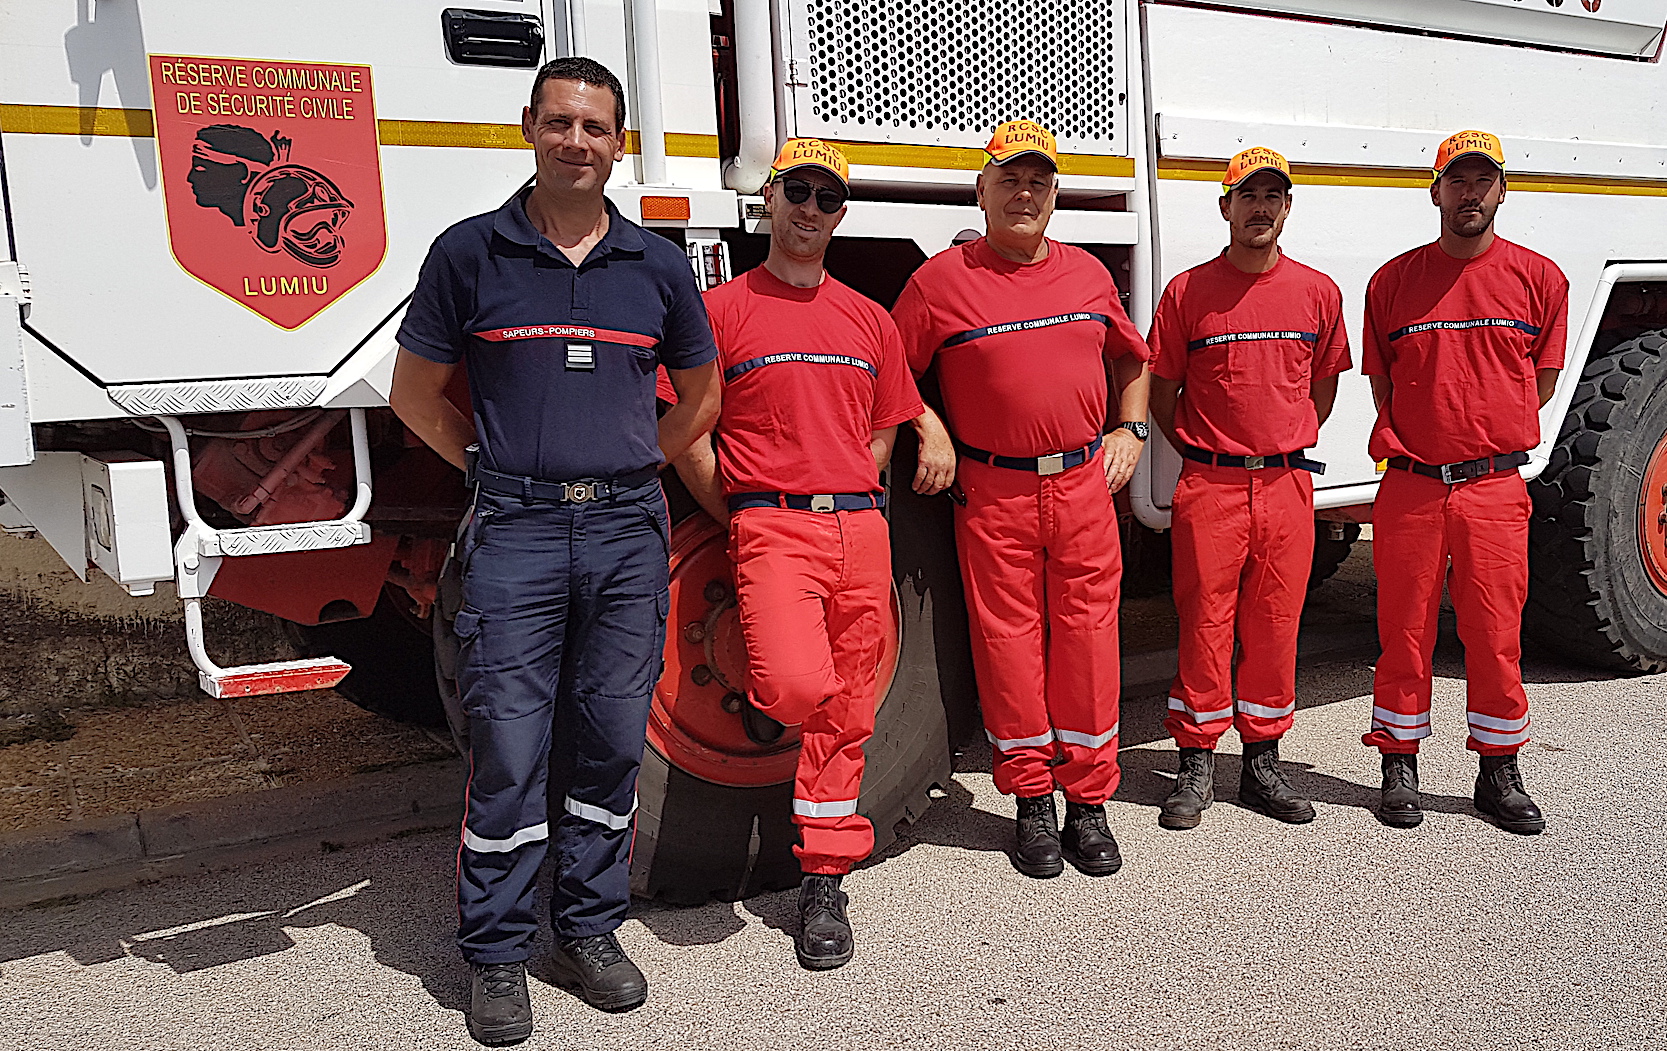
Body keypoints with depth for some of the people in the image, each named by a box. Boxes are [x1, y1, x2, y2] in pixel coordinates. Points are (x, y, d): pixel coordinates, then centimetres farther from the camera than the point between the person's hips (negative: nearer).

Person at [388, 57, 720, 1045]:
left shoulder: (658, 264, 9)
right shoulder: (471, 252, 3)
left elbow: (700, 396, 19)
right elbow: (417, 395, 9)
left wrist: (629, 475, 13)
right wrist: (504, 471, 6)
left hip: (629, 530, 3)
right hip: (516, 530, -2)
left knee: (611, 741, 8)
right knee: (509, 748, -1)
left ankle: (590, 928, 24)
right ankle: (498, 955, 14)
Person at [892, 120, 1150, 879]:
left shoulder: (1087, 273, 12)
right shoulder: (940, 280, 0)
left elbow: (1131, 359, 25)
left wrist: (1129, 430, 13)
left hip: (1083, 483, 3)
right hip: (993, 493, -3)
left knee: (1087, 638, 3)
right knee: (1007, 641, 1)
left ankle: (1089, 802, 15)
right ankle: (1032, 802, 15)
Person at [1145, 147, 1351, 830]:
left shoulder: (1317, 292, 8)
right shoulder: (1187, 292, 1)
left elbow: (1323, 384, 18)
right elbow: (1161, 390, 6)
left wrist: (1288, 448, 11)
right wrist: (1201, 453, 4)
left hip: (1288, 484, 3)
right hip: (1210, 487, -2)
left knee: (1275, 625, 8)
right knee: (1203, 624, 1)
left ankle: (1263, 764, 20)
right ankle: (1196, 766, 12)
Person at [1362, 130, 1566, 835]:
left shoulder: (1539, 278, 5)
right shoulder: (1393, 281, 6)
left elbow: (1539, 384, 12)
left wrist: (1485, 438, 8)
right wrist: (1413, 442, 4)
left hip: (1496, 486, 0)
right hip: (1409, 485, 0)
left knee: (1496, 632, 4)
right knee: (1404, 632, 5)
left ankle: (1499, 772, 18)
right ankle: (1399, 767, 17)